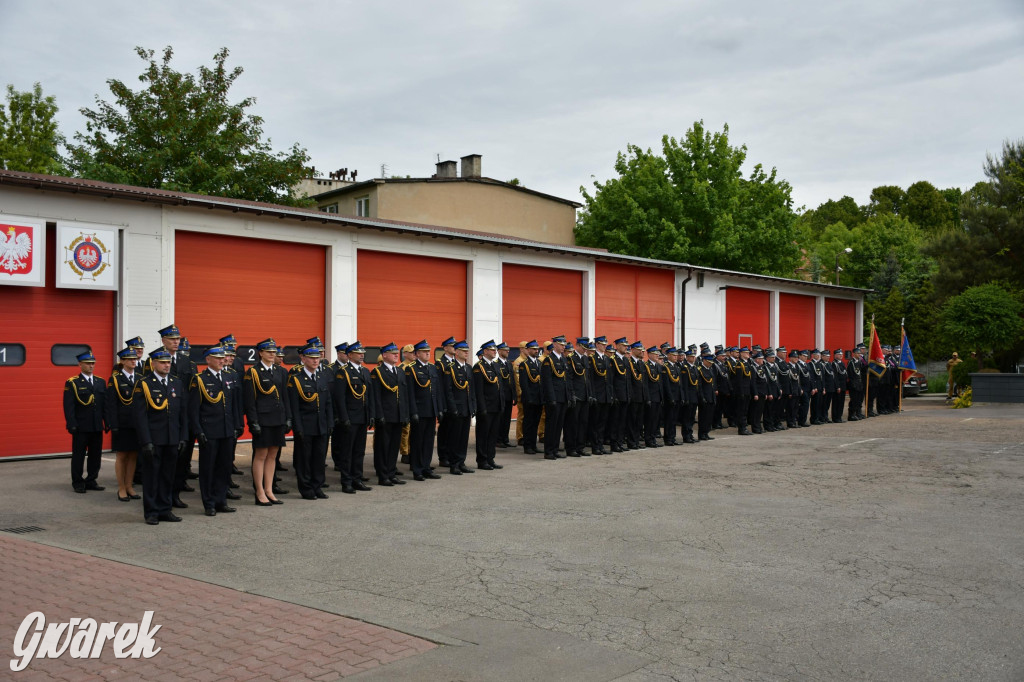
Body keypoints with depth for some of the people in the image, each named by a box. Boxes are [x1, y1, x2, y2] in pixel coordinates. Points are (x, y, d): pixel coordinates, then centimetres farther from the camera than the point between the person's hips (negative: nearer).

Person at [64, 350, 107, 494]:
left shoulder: (101, 382, 11)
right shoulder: (72, 383, -3)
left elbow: (106, 404, 12)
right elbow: (68, 406, -7)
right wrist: (72, 425, -14)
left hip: (97, 427, 5)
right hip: (81, 427, -5)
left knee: (95, 455, 9)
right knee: (78, 455, 3)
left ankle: (91, 481, 19)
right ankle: (77, 483, 13)